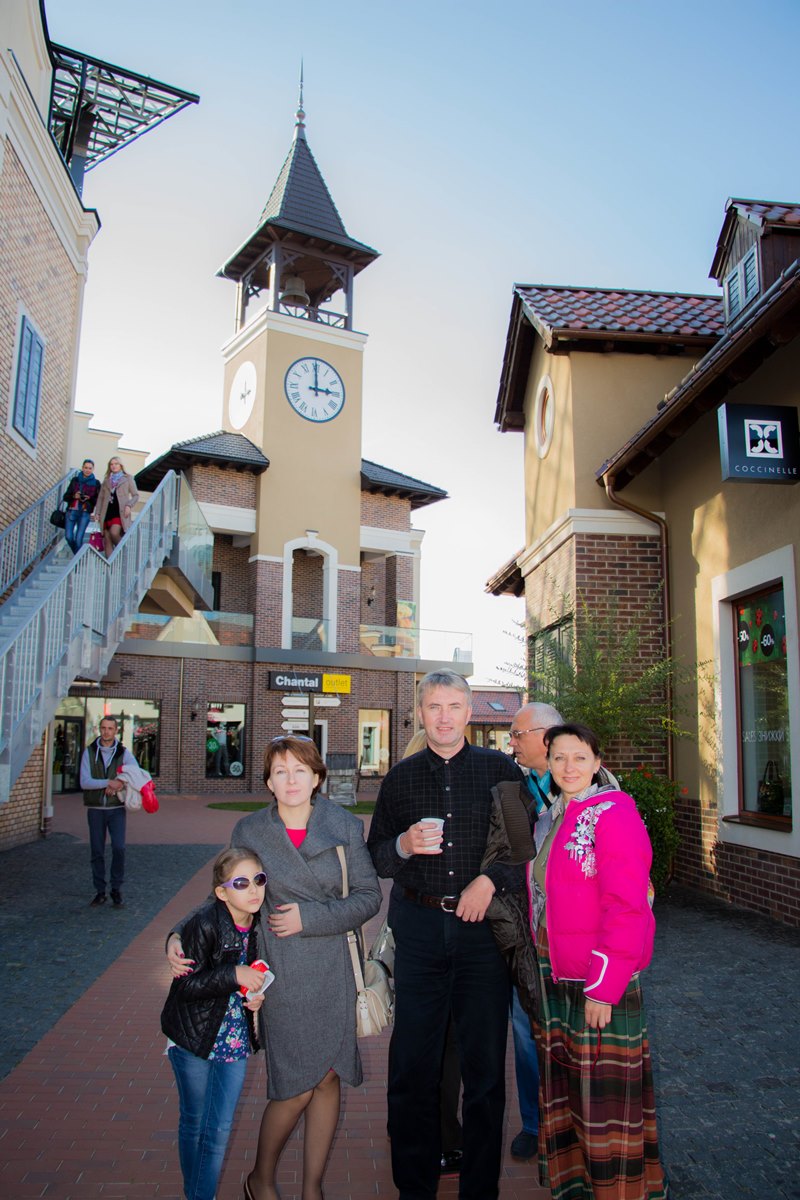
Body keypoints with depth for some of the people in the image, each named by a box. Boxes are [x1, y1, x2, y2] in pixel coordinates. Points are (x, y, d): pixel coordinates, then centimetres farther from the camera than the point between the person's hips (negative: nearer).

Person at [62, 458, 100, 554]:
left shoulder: (96, 483, 5)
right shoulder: (75, 480, 10)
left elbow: (98, 500, 4)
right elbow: (66, 496, 10)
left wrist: (89, 498, -14)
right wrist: (74, 496, -10)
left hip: (85, 513, -2)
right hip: (71, 511, 2)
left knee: (78, 539, -10)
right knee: (68, 537, -5)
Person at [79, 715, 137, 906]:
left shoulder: (123, 752, 1)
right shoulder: (89, 752, 0)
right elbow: (84, 782, -9)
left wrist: (121, 783, -20)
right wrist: (109, 782, -18)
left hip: (116, 808, -1)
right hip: (95, 809, 1)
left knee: (119, 848, -10)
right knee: (97, 851, 5)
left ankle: (117, 889, 5)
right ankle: (100, 892, 16)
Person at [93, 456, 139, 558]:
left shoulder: (128, 478, 11)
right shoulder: (106, 481, 21)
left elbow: (135, 495, 7)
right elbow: (100, 497, 18)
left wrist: (129, 505, -10)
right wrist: (97, 513, 8)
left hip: (121, 512, -4)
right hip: (107, 512, 4)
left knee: (114, 533, -26)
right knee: (107, 540, -2)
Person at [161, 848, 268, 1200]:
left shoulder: (259, 925, -7)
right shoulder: (205, 924, -24)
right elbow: (185, 985, -23)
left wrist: (257, 995, -8)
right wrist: (234, 976, -32)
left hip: (235, 1039, 4)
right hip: (194, 1039, -4)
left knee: (219, 1130, 8)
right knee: (194, 1122, 16)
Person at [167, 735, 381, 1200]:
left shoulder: (345, 826, -1)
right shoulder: (249, 832, 0)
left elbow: (369, 895, -1)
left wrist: (311, 917, -11)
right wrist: (181, 935, -7)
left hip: (333, 969, 2)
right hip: (281, 973, -2)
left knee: (329, 1078, 9)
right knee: (298, 1084, -1)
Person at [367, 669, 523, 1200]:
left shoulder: (501, 770, 1)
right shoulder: (401, 777, 7)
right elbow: (376, 858, 9)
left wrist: (491, 880, -11)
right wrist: (404, 845, -11)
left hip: (483, 925, -1)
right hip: (420, 926, 2)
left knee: (484, 1063, 7)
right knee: (412, 1062, 8)